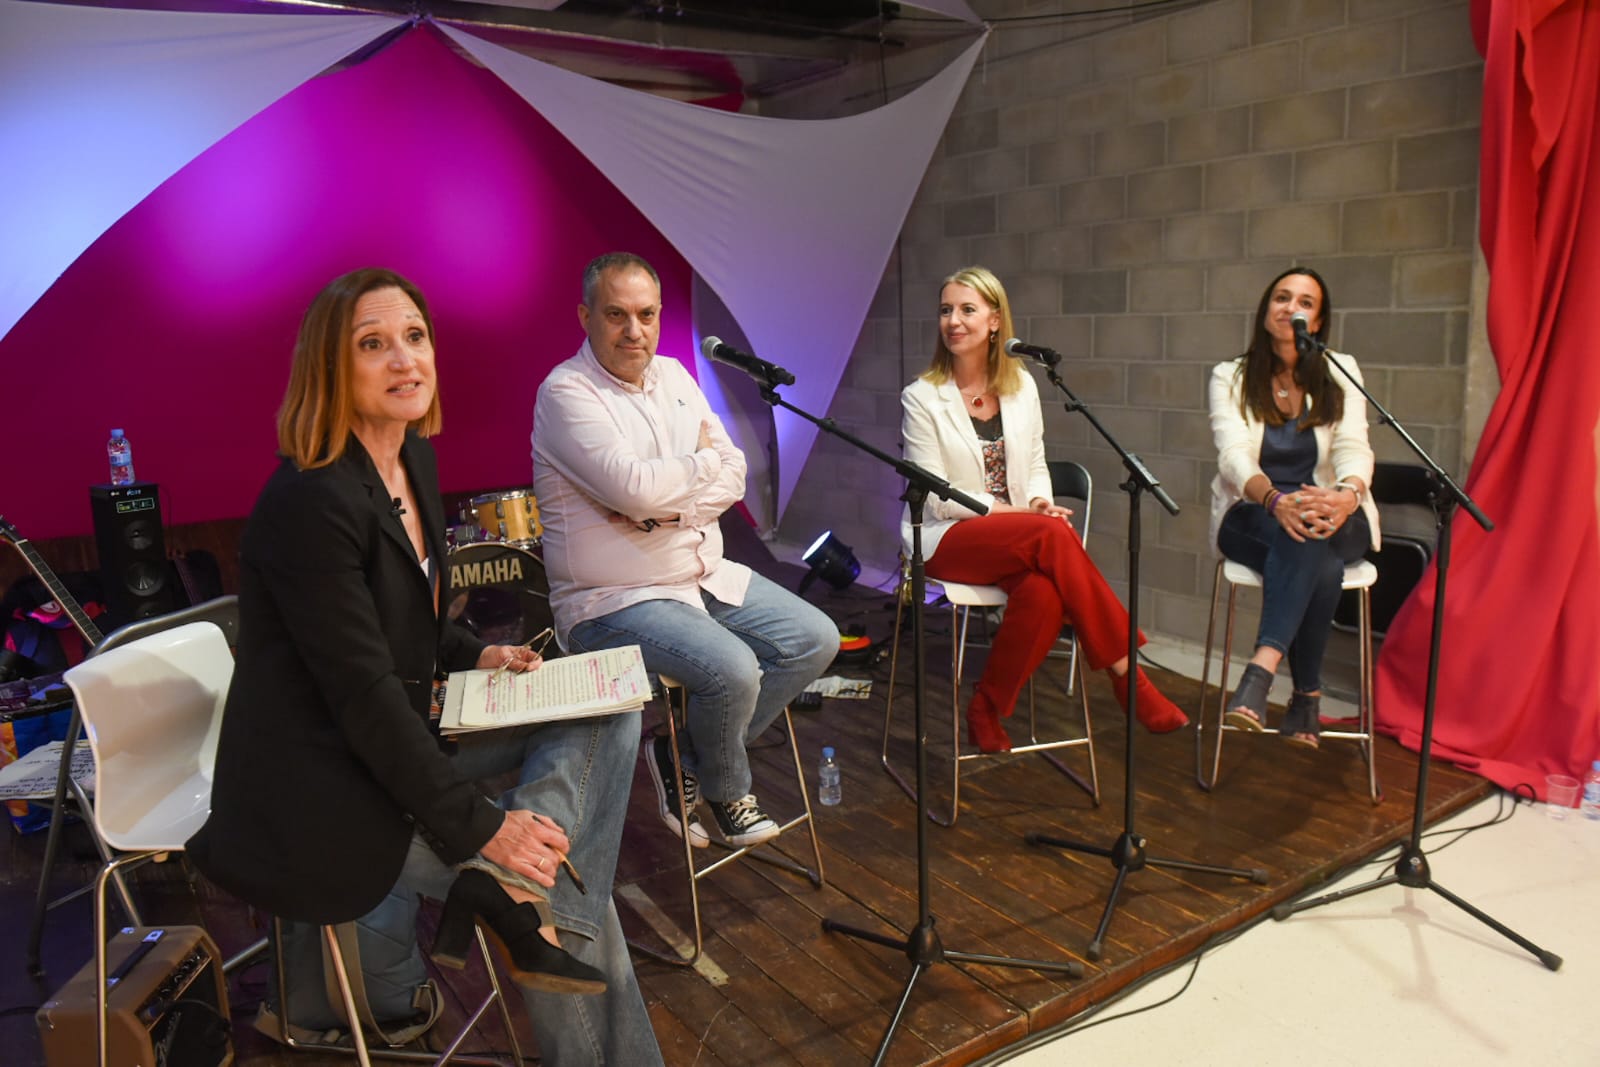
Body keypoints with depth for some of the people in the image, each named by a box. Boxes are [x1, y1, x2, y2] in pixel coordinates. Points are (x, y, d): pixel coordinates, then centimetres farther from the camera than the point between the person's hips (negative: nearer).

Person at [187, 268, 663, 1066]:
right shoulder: (309, 502, -24)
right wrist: (479, 827, -21)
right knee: (552, 864, -8)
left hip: (396, 744, 9)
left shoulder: (414, 461, 5)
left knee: (604, 710, -3)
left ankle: (509, 893, -12)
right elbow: (362, 693, -24)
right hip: (318, 801, -9)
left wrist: (474, 656, 2)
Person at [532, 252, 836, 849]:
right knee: (733, 670, -28)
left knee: (816, 639, 0)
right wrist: (703, 463, -8)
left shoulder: (673, 376, 11)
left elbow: (733, 475, 3)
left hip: (705, 577, 8)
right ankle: (727, 789, 7)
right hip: (613, 600, -8)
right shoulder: (565, 392, -12)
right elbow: (633, 487, -26)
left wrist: (670, 507, -16)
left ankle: (686, 759, 9)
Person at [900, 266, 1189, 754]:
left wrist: (1040, 500, -8)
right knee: (1054, 535, -31)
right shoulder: (921, 397, -4)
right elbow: (935, 497, -8)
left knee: (1043, 593, -33)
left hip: (1018, 538, 4)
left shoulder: (1021, 385, 9)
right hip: (946, 538, -3)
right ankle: (1126, 673, -22)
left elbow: (1036, 466, 16)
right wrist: (1014, 510, -16)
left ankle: (987, 709, -13)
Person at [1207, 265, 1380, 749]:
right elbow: (1233, 455, -15)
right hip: (1252, 516, -1)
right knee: (1317, 565, -35)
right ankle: (1307, 693, -31)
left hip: (1333, 516, 1)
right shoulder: (1230, 377, 2)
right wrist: (1276, 500, -37)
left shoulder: (1340, 374, 6)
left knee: (1308, 538, -37)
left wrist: (1347, 495, -35)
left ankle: (1261, 670, -41)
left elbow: (1354, 448, -10)